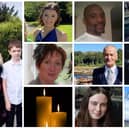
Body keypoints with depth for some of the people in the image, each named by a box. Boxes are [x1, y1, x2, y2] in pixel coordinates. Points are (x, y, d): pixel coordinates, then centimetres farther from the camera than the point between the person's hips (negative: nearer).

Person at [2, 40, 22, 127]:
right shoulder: (6, 66, -6)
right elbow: (4, 84, -1)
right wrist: (7, 101, -4)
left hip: (22, 99, 0)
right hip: (10, 100, 0)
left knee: (20, 123, 13)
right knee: (9, 123, 12)